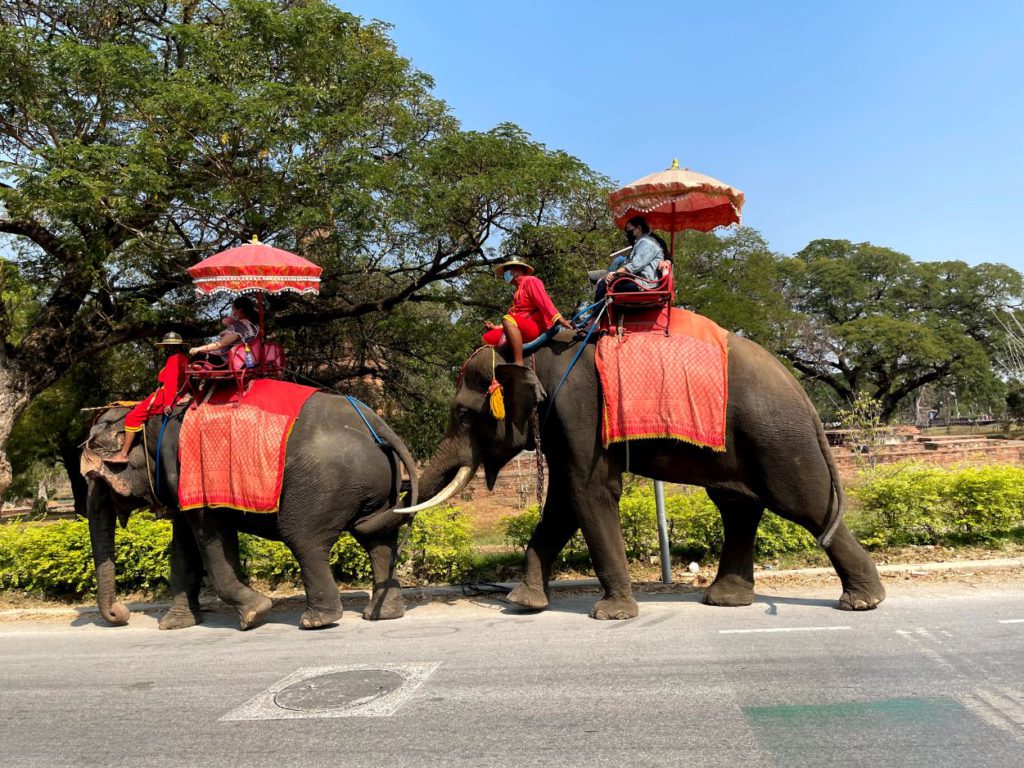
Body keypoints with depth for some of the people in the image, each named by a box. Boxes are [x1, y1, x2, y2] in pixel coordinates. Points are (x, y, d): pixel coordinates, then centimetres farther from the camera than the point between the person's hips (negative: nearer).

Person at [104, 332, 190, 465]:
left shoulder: (173, 359, -13)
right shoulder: (183, 358, 14)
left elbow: (170, 382, -23)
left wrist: (167, 403, -29)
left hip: (163, 396, -10)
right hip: (175, 396, 10)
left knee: (132, 417, -6)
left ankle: (123, 454, -6)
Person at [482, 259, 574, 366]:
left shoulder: (530, 281, 4)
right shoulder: (519, 290, 29)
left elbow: (544, 302, -14)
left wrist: (559, 319, -29)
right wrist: (495, 327, 13)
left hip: (537, 327, -9)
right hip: (520, 330, 9)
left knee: (507, 319, -35)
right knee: (487, 338, 2)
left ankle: (519, 365, -44)